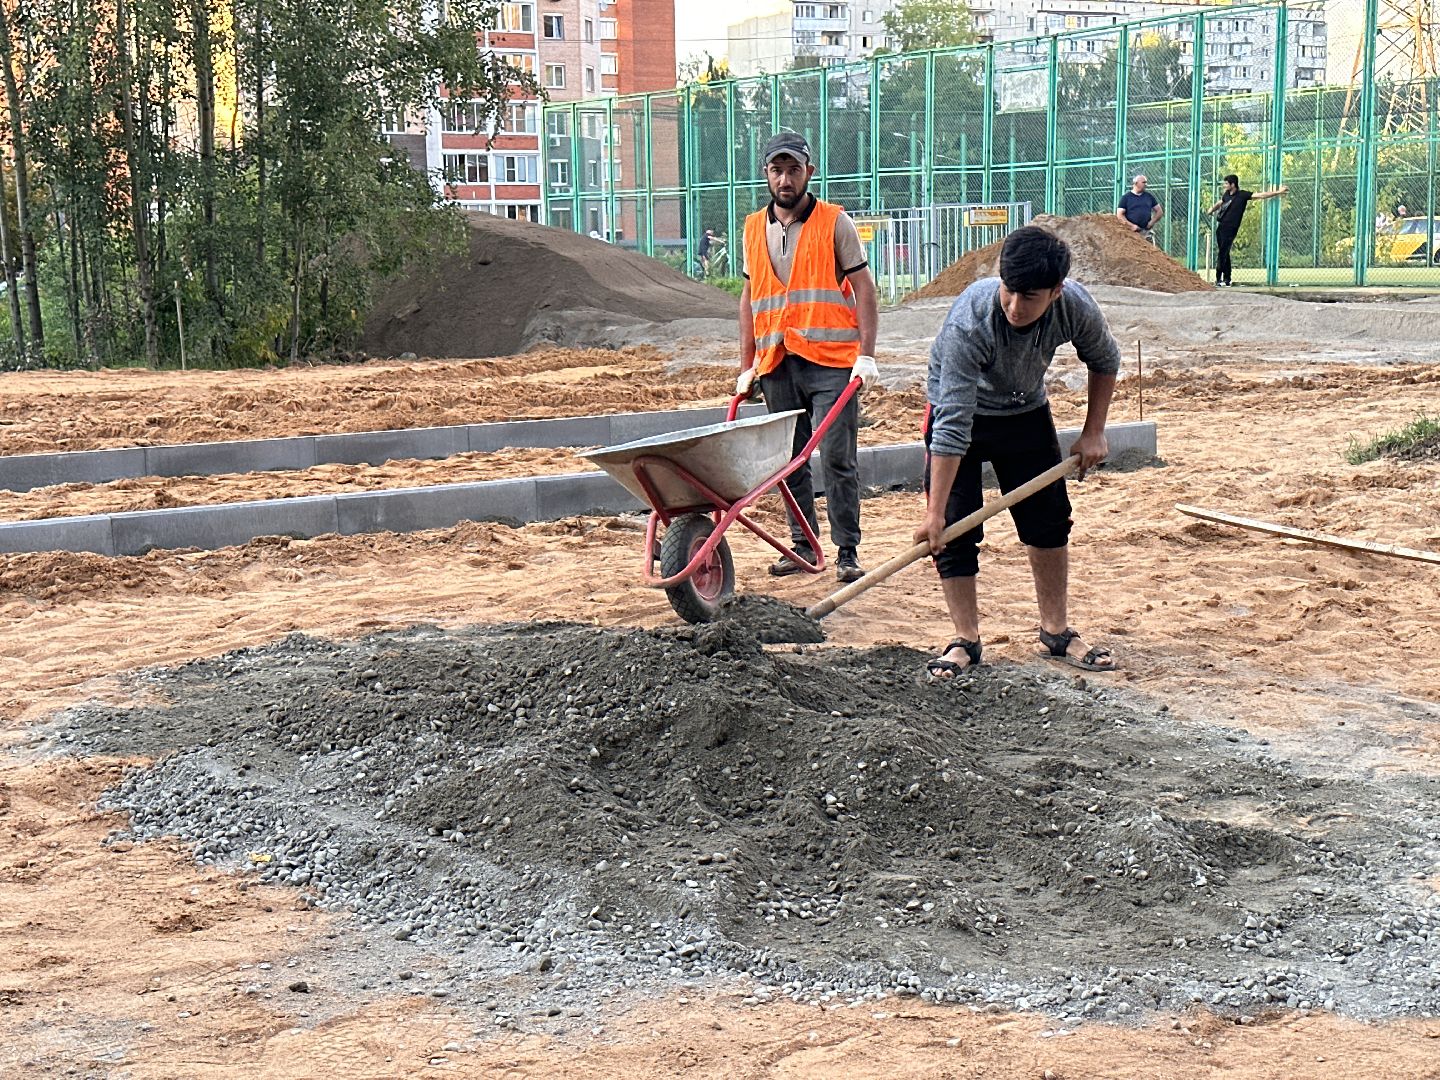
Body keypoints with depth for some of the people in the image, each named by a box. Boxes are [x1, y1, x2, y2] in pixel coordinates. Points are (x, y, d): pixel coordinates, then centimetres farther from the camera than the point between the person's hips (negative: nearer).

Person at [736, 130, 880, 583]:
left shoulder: (835, 222, 1)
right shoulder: (754, 228, 13)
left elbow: (864, 289, -1)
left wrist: (866, 355, -10)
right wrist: (747, 365, 15)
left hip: (830, 360, -4)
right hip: (776, 363, 4)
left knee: (837, 457, -7)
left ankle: (847, 552, -1)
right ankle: (803, 545, 16)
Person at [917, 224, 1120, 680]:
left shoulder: (1076, 307, -27)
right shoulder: (969, 322, -39)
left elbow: (1105, 361, -2)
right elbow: (953, 425, -38)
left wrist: (1093, 432, -3)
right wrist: (934, 513, -37)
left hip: (1027, 412, 4)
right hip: (961, 412, -4)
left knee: (1050, 521, 6)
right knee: (954, 532, -9)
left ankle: (1056, 631, 20)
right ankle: (966, 640, 3)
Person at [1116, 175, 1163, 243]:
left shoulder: (1149, 196, 13)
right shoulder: (1126, 197, 4)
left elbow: (1159, 211, 17)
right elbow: (1119, 214, -1)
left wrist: (1152, 222, 0)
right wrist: (1131, 225, -11)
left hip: (1147, 231, 3)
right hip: (1132, 231, -3)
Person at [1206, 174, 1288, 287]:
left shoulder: (1242, 195, -10)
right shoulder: (1227, 194, 9)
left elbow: (1261, 195, -14)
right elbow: (1220, 203, 28)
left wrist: (1278, 192, -20)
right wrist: (1212, 209, 8)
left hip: (1230, 228, -7)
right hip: (1220, 226, 7)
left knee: (1222, 254, -9)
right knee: (1224, 254, 13)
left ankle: (1218, 280, -6)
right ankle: (1227, 280, 21)